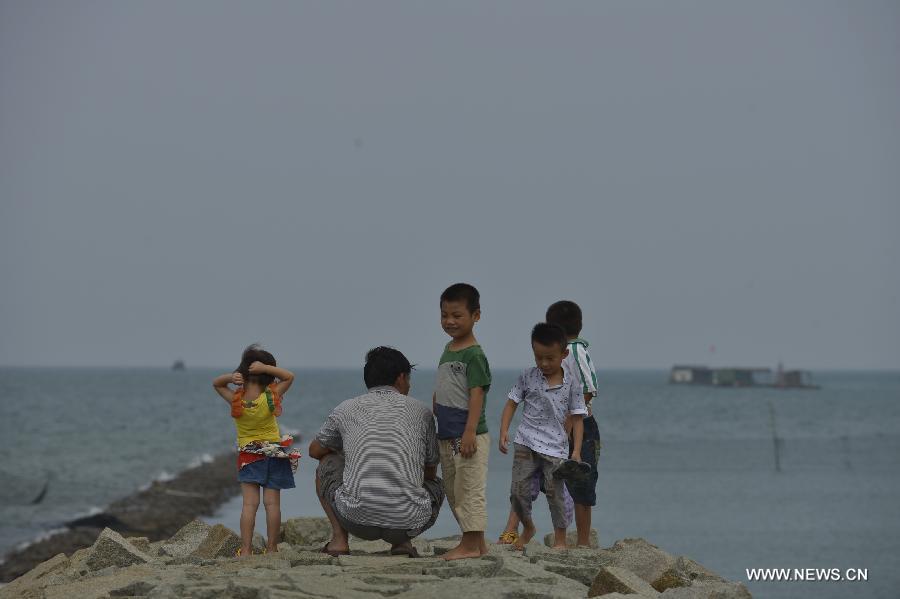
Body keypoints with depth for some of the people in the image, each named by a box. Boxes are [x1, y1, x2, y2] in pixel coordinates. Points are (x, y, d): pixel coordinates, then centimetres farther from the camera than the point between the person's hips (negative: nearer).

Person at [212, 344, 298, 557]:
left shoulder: (236, 400, -14)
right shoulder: (271, 397, -17)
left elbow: (216, 384, 4)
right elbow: (289, 377, -1)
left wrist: (230, 377, -17)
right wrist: (265, 367, -15)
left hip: (248, 455, 0)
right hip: (274, 454, 0)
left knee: (250, 503, -2)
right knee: (272, 503, 4)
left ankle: (245, 551, -7)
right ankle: (272, 549, 8)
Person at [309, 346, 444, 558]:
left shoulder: (345, 409, 12)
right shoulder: (421, 411, 12)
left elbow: (315, 450, 31)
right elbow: (430, 471, 24)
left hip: (357, 519, 0)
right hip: (409, 522, 0)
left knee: (327, 463, 28)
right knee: (435, 486, 35)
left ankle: (339, 538, 12)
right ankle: (402, 542, 10)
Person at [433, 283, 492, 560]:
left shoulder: (473, 354, -13)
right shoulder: (448, 350, 14)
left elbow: (477, 394, -19)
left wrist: (470, 433, -24)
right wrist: (435, 417, 20)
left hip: (468, 436, -10)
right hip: (447, 437, 10)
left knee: (469, 489, -6)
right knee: (453, 492, 14)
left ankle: (471, 544, -3)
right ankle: (476, 544, 21)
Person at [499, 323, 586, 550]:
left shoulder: (571, 385, 0)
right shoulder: (527, 378, 3)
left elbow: (577, 419, 3)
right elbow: (511, 404, 7)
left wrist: (576, 451, -3)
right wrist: (503, 433, -5)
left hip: (555, 448, -1)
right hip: (526, 444, 1)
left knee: (554, 492, -1)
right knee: (518, 491, -2)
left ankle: (560, 538, 13)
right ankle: (528, 527, 23)